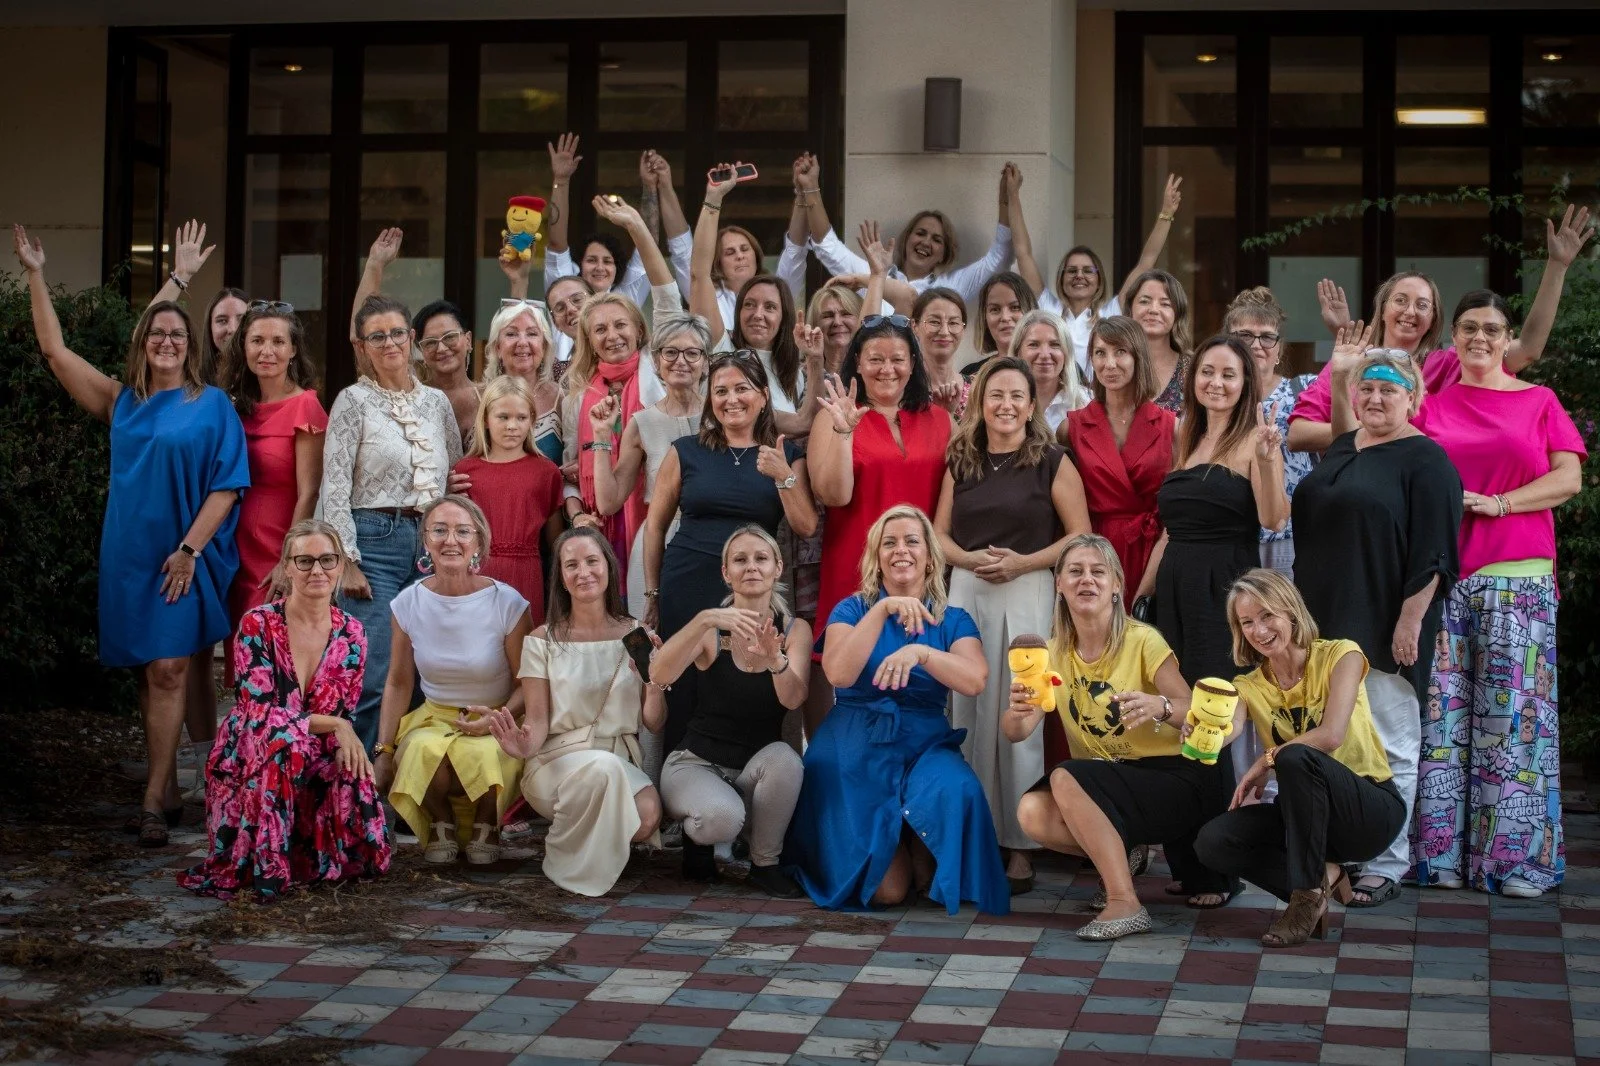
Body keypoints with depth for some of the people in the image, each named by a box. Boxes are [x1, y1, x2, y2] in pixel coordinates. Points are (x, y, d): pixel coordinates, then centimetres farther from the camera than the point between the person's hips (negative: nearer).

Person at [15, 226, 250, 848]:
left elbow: (227, 485, -4)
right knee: (150, 674, 7)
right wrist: (36, 276, 4)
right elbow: (55, 352, 9)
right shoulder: (121, 401, 10)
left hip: (185, 558, -4)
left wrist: (189, 548, -13)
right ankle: (168, 791, 15)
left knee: (167, 671, -8)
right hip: (129, 555, 4)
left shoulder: (211, 406, 1)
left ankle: (154, 801, -8)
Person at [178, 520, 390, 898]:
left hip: (314, 767, 4)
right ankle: (268, 867, -24)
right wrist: (332, 725, -23)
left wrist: (347, 742, -19)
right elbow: (261, 716, -17)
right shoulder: (257, 625, -12)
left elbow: (344, 715, 4)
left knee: (354, 775, -29)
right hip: (248, 764, -4)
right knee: (284, 740, -37)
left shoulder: (351, 634, 2)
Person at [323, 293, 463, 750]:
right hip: (374, 541, -5)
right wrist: (347, 562, -12)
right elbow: (335, 488, -6)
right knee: (375, 678, -10)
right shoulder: (354, 401, -2)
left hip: (430, 542, 5)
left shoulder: (437, 402, 13)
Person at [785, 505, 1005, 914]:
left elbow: (975, 680, -13)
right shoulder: (853, 609, 5)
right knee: (886, 889, -14)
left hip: (925, 745, 2)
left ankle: (928, 874, -6)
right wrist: (883, 609, -20)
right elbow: (839, 674, -15)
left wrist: (919, 653, -29)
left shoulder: (952, 620, 8)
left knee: (956, 791, -36)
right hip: (857, 748, -1)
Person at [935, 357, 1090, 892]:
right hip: (966, 593, 4)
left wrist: (1024, 562, -13)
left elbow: (1080, 535, -2)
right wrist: (970, 558, -7)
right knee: (969, 715, 3)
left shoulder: (1051, 462, 1)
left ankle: (1020, 843, 1)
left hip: (1027, 595, -4)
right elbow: (939, 534, 14)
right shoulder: (960, 462, 12)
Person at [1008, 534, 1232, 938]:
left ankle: (1125, 904, -26)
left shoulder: (1143, 640, -11)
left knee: (1065, 778, -29)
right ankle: (1124, 853, 4)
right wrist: (1017, 711, -30)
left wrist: (1159, 707, -42)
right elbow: (1015, 733, -6)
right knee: (1032, 813, -22)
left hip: (1173, 777, -5)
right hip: (1110, 781, 6)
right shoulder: (1054, 653, 3)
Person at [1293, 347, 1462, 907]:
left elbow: (1434, 555, -13)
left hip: (1384, 628, -7)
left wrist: (1410, 621, -18)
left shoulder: (1425, 460, -8)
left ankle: (1386, 864, 6)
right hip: (1326, 621, 7)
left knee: (1389, 748, 0)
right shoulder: (1339, 449, 14)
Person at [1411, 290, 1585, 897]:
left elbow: (1569, 478, 1)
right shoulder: (1430, 405, 14)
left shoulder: (1540, 402, 10)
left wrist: (1495, 503, -9)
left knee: (1512, 710, -5)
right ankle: (1443, 851, 4)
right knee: (1442, 709, -1)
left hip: (1518, 576, -1)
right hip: (1439, 573, 1)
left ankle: (1515, 854, 0)